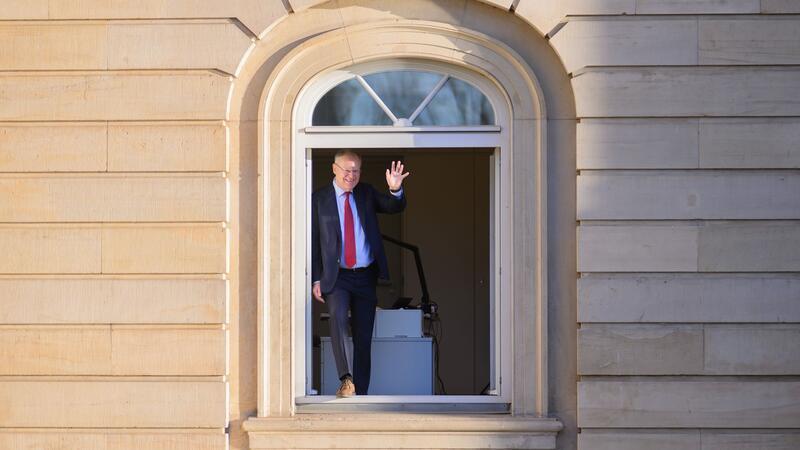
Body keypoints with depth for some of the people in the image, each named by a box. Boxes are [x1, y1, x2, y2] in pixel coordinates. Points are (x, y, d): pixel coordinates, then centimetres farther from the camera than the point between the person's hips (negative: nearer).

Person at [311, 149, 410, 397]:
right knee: (338, 317, -28)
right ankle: (346, 380, -33)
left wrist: (395, 190, -24)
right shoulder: (319, 199, 1)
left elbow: (395, 207, -2)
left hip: (365, 276, 3)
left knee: (363, 337, 4)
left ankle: (360, 393, 10)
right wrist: (316, 279, -4)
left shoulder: (367, 194, 9)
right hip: (336, 276, -3)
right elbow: (313, 241, 2)